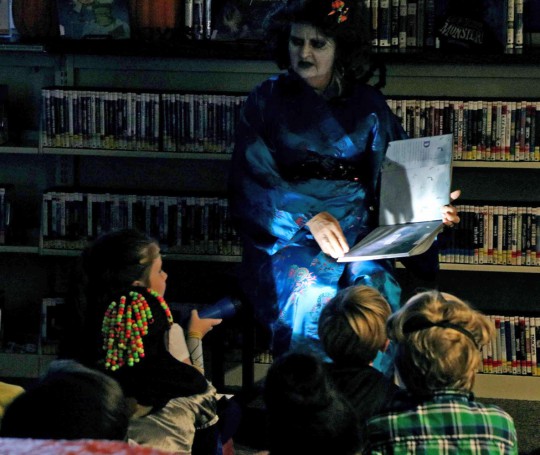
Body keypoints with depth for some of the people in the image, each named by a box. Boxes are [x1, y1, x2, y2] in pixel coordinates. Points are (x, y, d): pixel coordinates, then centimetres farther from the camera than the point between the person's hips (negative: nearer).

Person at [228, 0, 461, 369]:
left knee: (375, 285, -31)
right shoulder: (267, 101, 7)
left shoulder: (367, 106, 13)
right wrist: (310, 219, -18)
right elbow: (252, 181, -2)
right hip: (284, 233, -1)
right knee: (310, 292, -34)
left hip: (357, 226, 2)